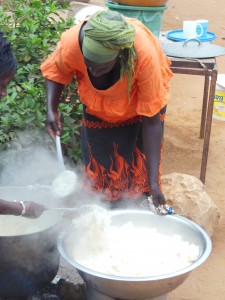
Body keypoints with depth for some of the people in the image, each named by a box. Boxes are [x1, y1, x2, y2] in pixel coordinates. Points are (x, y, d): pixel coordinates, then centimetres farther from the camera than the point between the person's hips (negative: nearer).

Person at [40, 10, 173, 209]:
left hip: (143, 93, -2)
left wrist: (153, 181, -33)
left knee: (138, 159, -5)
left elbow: (151, 120, -33)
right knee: (100, 156, 3)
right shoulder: (71, 43, -36)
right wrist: (52, 109, -29)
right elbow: (56, 72, -11)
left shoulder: (145, 55, -41)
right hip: (99, 100, 2)